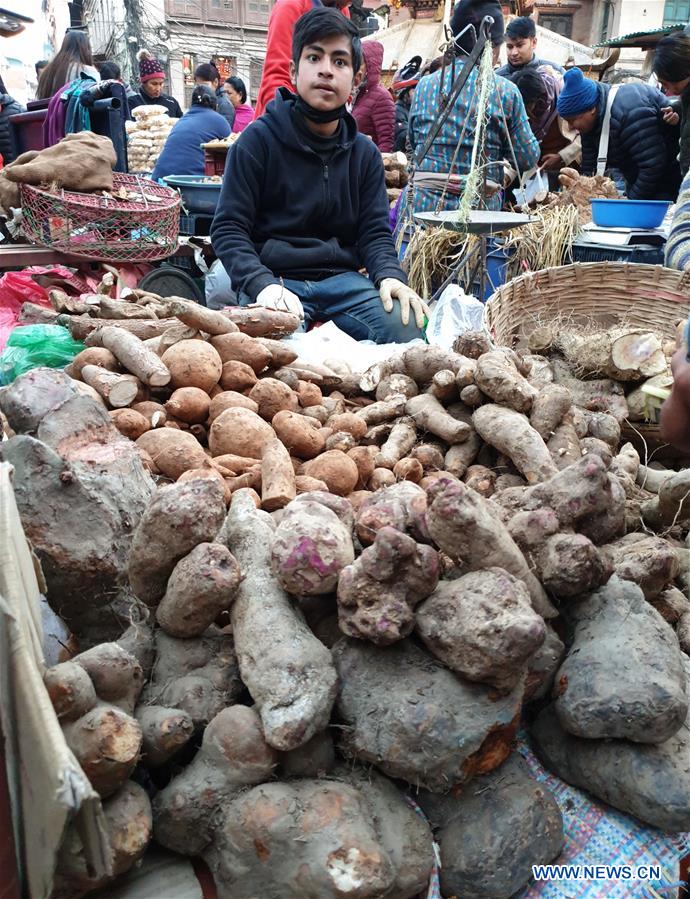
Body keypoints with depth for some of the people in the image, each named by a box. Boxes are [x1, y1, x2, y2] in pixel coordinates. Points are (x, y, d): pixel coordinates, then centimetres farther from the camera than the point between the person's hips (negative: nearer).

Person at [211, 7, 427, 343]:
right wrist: (262, 284, -23)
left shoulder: (364, 153, 13)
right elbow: (229, 228, -4)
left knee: (407, 327, -22)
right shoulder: (258, 140, 0)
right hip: (275, 277, -4)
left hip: (342, 277, 4)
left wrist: (389, 275, -15)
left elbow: (375, 231, 9)